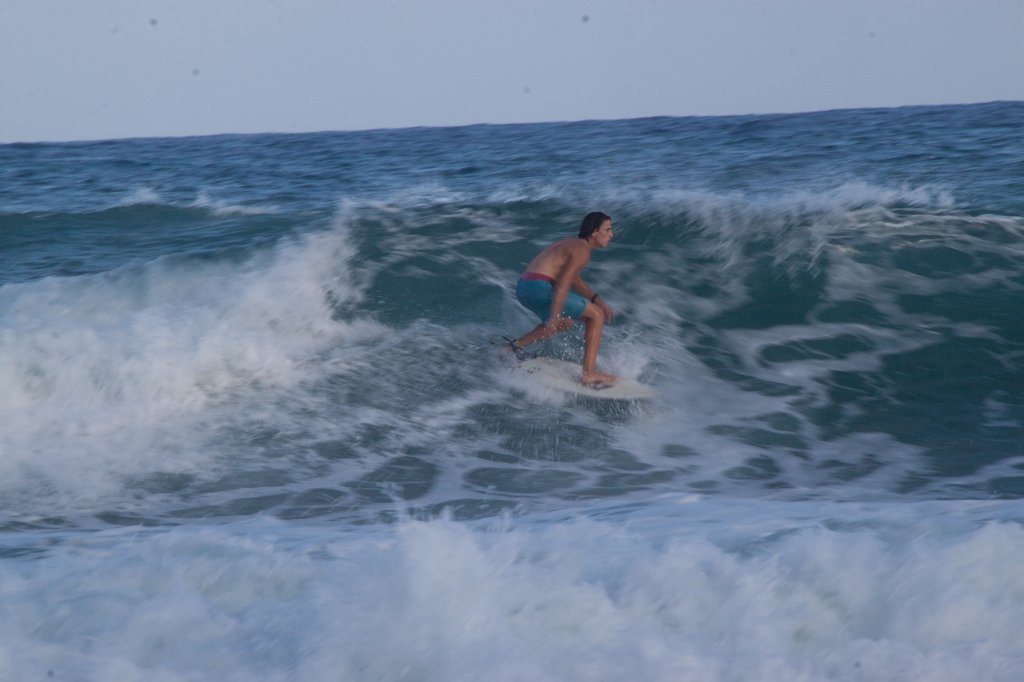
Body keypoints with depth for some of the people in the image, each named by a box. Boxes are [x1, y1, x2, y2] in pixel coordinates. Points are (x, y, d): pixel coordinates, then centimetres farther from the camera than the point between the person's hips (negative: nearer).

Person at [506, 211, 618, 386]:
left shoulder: (571, 244, 24)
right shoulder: (582, 251, -7)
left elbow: (575, 280, 34)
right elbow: (563, 283, -17)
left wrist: (597, 300, 27)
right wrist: (553, 318, -21)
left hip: (523, 286, 10)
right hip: (540, 287, -10)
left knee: (565, 323, 31)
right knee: (596, 316, -2)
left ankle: (516, 345, 22)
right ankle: (589, 374, -8)